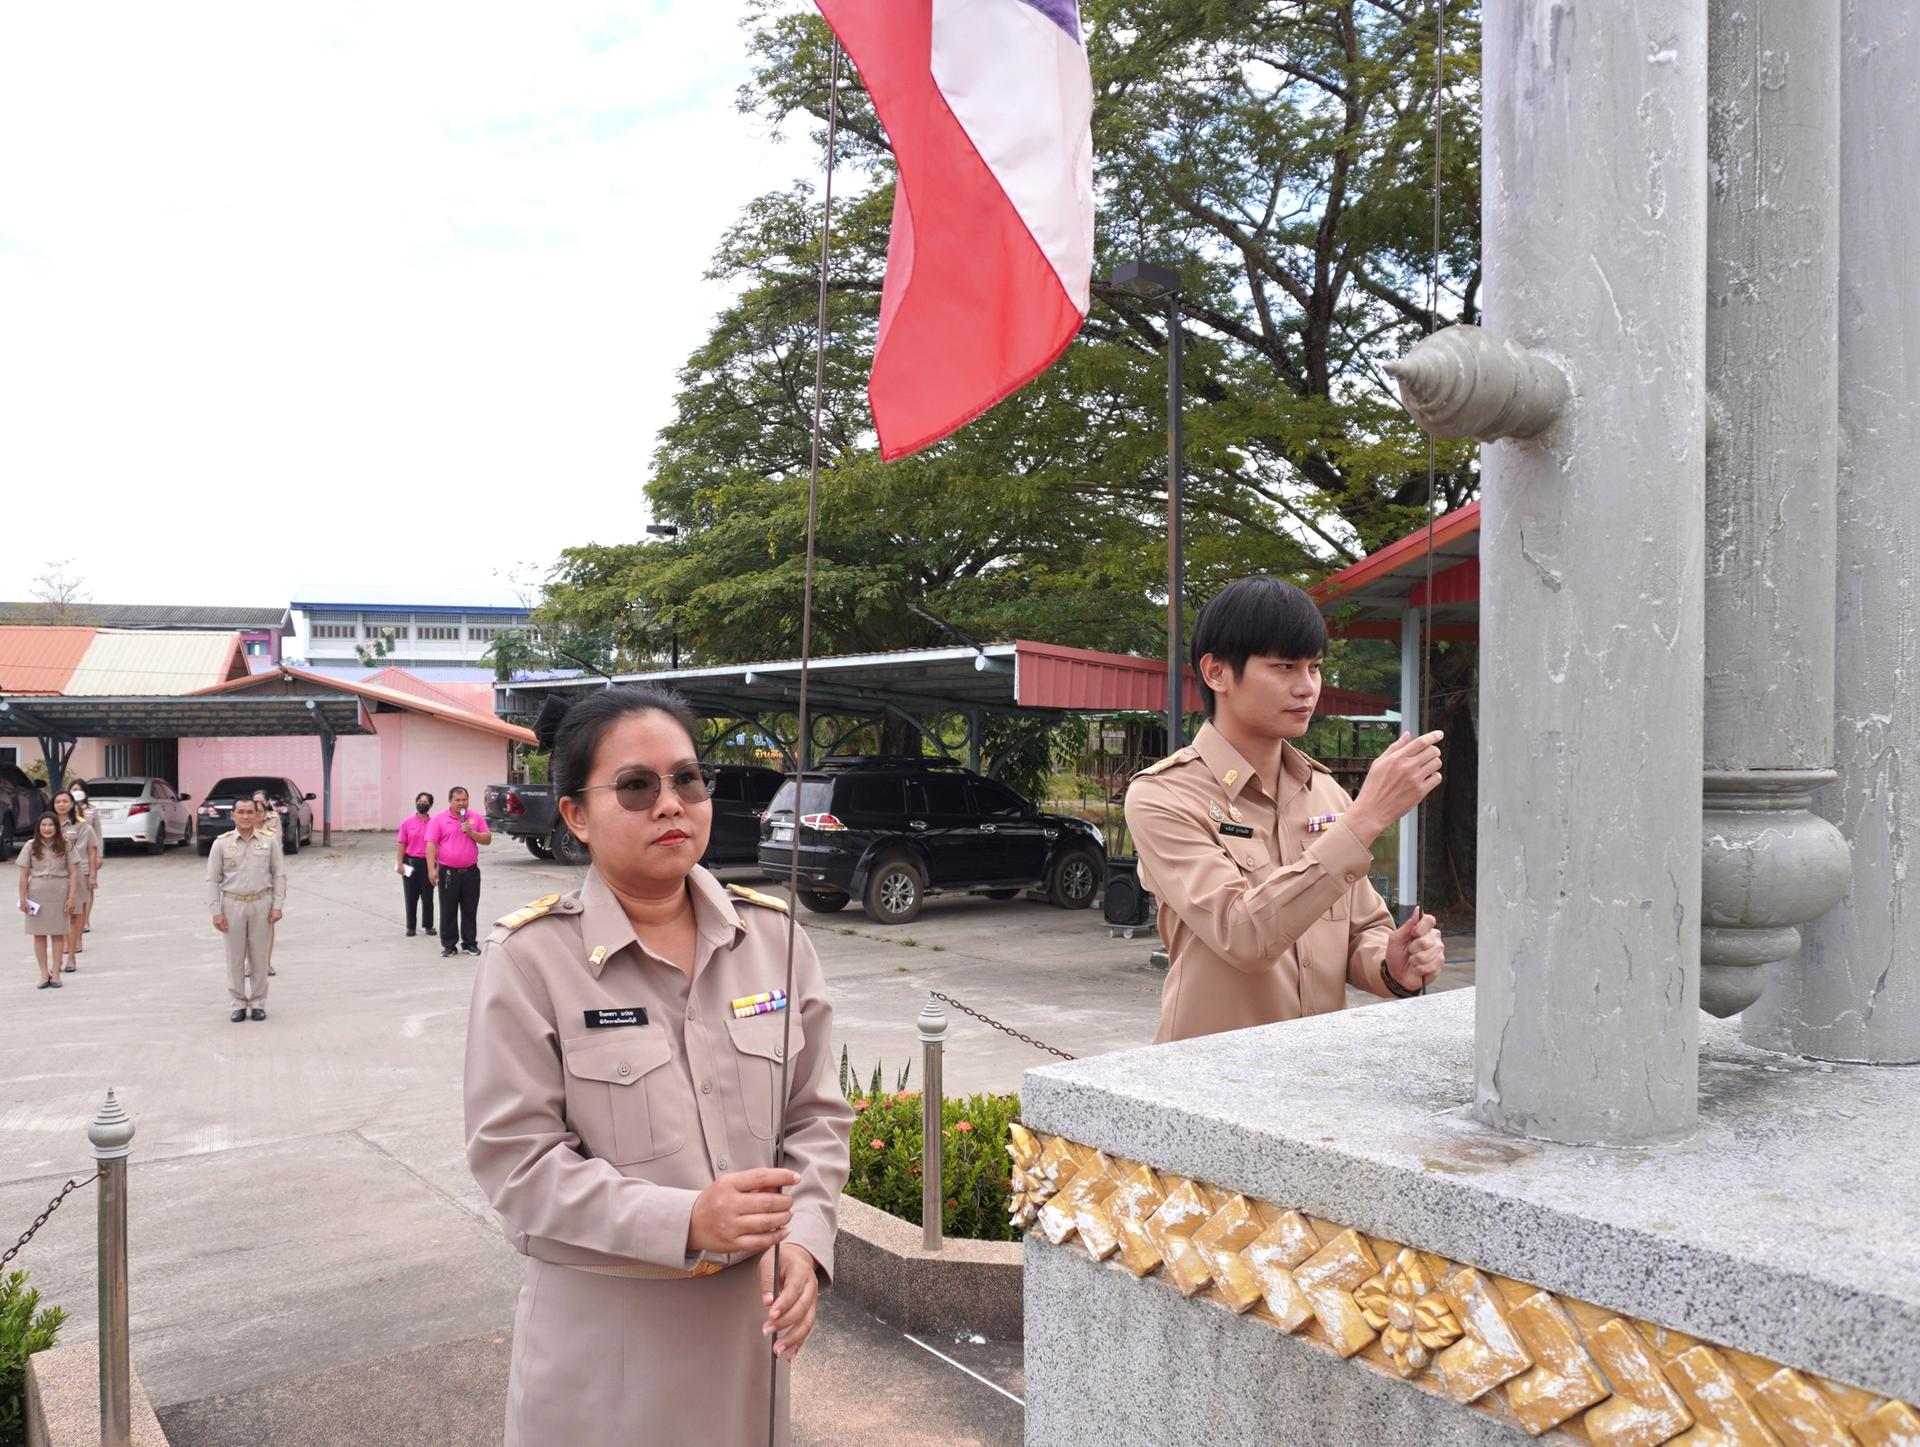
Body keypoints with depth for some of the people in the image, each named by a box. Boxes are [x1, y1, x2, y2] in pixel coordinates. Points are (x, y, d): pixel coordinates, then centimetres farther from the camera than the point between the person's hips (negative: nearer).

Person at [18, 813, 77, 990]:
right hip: (37, 894, 1)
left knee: (58, 934, 2)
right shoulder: (31, 847, 3)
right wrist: (22, 898, -3)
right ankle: (44, 974, 9)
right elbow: (24, 875, 2)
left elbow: (73, 873, 1)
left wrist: (71, 898, -6)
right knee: (39, 935, 3)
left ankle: (55, 973, 9)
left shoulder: (65, 846, 2)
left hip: (59, 893, -1)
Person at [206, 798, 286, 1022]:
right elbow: (213, 879, 1)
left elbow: (279, 875, 4)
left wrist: (277, 905, -2)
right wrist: (216, 911, -5)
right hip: (233, 904, 0)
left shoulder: (269, 842, 2)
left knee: (258, 956, 7)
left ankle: (258, 1002, 16)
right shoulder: (221, 844, 0)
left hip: (261, 904, 0)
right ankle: (238, 1003, 15)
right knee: (235, 957, 5)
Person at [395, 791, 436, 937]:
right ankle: (410, 926, 13)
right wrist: (399, 864, -4)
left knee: (427, 896, 6)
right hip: (410, 862, 0)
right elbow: (401, 844, 3)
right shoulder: (407, 822, 3)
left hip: (427, 862, 0)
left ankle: (428, 925, 17)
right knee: (411, 896, 6)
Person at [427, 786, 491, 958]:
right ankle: (449, 945, 12)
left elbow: (487, 839, 5)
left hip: (471, 872, 2)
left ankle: (470, 943, 18)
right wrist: (432, 869, -13)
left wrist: (471, 832, -12)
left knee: (470, 910, 8)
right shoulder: (439, 820, -1)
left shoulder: (476, 818, 6)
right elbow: (431, 845, -5)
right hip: (448, 872, -2)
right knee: (448, 911, 4)